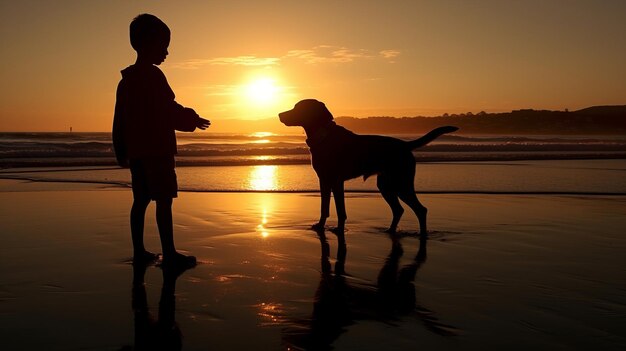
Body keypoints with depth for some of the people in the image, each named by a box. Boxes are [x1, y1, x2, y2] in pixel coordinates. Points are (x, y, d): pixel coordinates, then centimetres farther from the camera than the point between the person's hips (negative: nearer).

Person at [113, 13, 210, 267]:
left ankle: (139, 251, 13)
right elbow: (169, 112, -14)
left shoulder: (126, 79, 15)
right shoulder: (153, 75, -11)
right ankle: (169, 254, -6)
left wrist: (121, 152, 20)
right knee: (163, 201, -7)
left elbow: (119, 120, 16)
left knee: (141, 200, 10)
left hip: (135, 150, 9)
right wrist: (193, 120, 1)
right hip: (157, 149, -9)